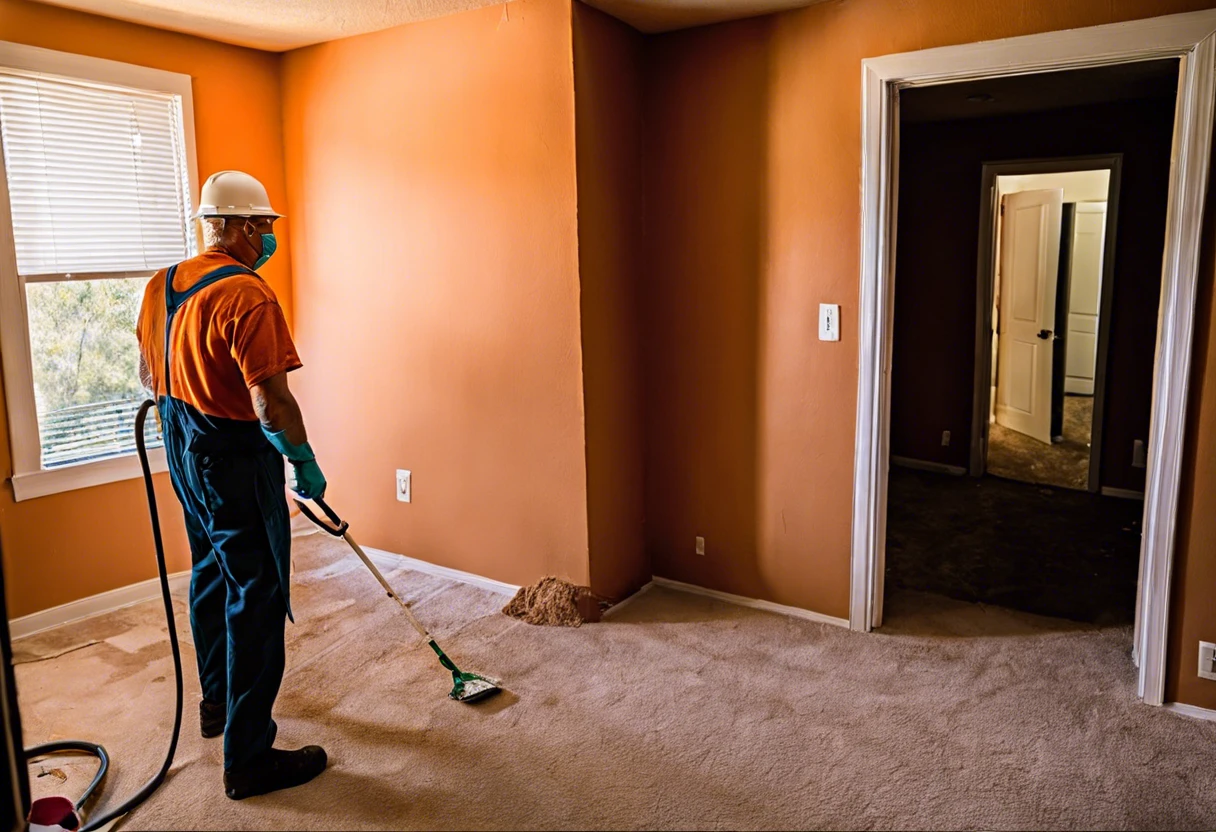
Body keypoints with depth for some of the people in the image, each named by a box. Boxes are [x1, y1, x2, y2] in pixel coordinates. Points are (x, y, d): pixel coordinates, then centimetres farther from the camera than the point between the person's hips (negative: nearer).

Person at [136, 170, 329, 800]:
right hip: (236, 460, -9)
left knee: (211, 575, 23)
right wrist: (306, 464, -12)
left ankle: (218, 699, 42)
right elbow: (272, 402, -25)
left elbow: (149, 373, 17)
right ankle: (248, 758, 5)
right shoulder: (248, 296, -23)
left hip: (182, 452, 10)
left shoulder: (161, 285, 5)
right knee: (256, 600, -2)